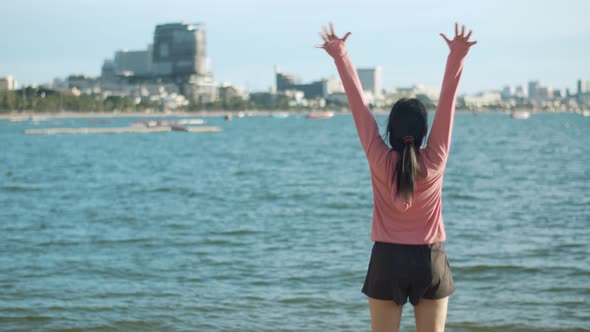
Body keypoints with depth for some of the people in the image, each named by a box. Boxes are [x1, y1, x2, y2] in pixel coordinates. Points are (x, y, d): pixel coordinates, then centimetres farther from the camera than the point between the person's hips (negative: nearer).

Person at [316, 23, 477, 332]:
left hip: (388, 260, 0)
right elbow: (447, 103, -10)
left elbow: (359, 103, -8)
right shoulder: (434, 161, -9)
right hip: (430, 260, 0)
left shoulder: (379, 161, -10)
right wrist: (457, 57, -10)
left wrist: (340, 56, -4)